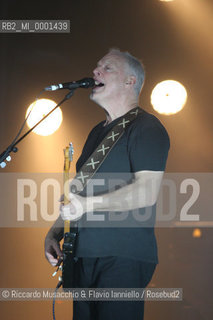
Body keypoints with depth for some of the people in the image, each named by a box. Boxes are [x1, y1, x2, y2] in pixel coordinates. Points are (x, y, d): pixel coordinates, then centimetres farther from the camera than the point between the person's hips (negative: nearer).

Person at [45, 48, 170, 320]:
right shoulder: (98, 132, 23)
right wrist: (55, 231, 13)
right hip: (84, 257, 8)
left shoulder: (146, 128, -6)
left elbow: (147, 192, -18)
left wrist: (89, 203, -26)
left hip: (124, 259, -8)